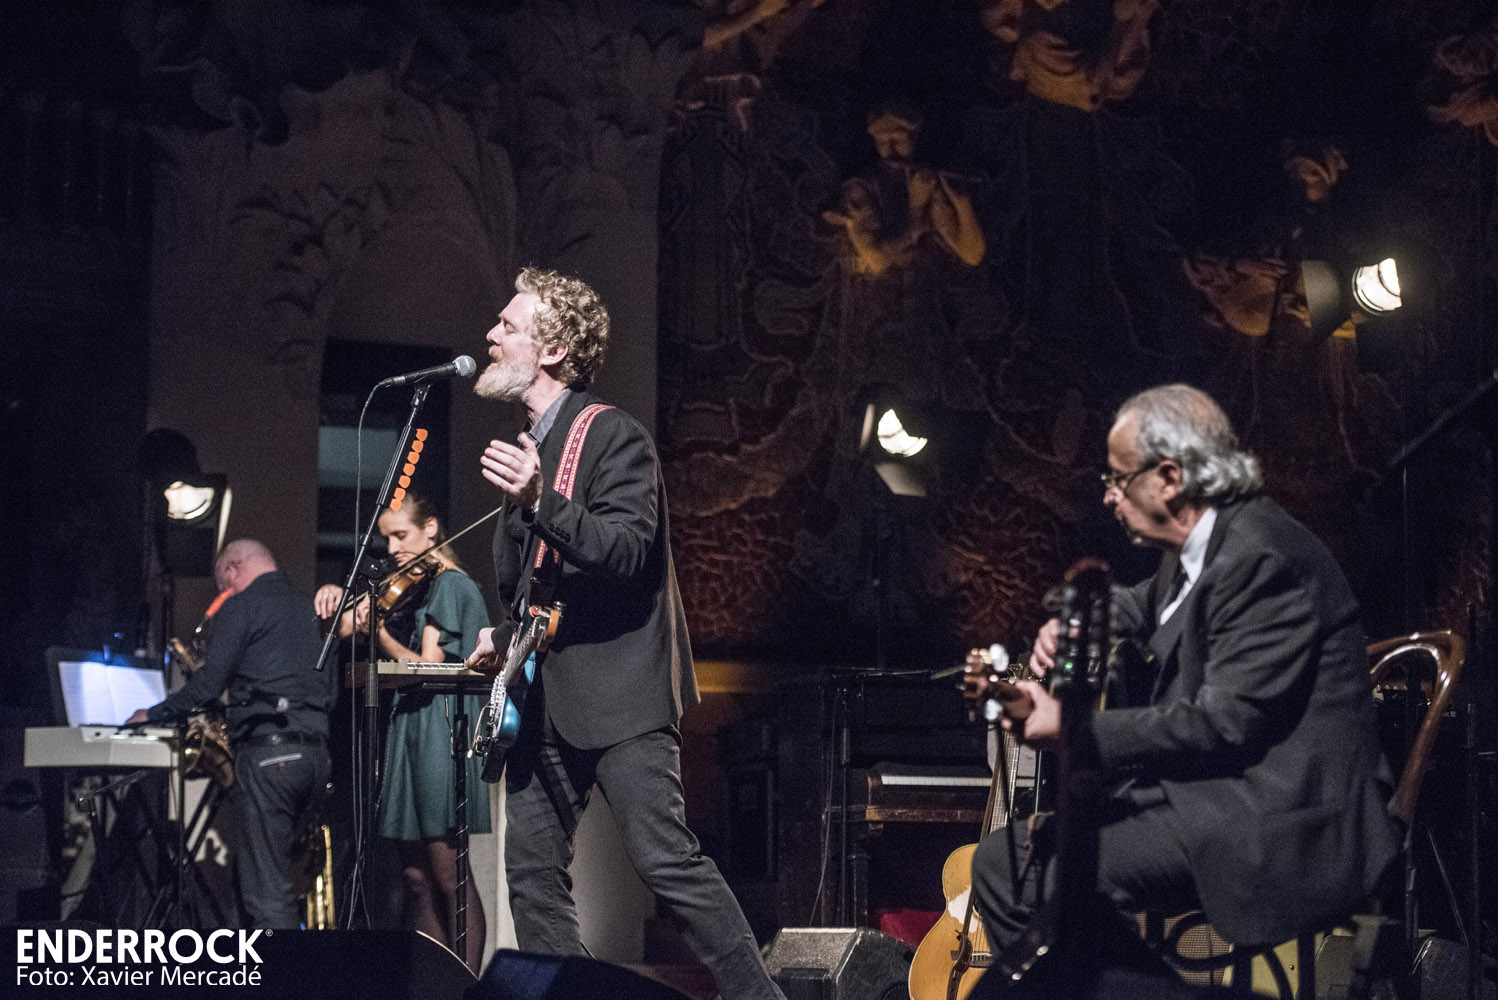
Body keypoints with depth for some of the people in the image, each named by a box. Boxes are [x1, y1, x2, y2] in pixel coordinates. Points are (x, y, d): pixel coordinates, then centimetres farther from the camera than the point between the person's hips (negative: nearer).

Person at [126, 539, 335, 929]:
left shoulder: (241, 607, 0)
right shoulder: (310, 608, 22)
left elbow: (210, 682, -7)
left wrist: (154, 714, 6)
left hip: (268, 751, -8)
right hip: (318, 749, 8)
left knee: (266, 886, -9)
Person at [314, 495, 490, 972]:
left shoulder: (451, 584, -6)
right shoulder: (409, 588, 18)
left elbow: (427, 669, -12)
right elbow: (347, 626, 21)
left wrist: (379, 633, -13)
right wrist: (338, 598, 2)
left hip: (441, 731, -9)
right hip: (409, 731, 9)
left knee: (446, 873, -12)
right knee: (417, 876, 6)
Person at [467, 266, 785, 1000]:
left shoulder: (613, 436, -8)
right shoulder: (527, 446, 18)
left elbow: (627, 551, -21)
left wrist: (538, 503, -32)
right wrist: (503, 637, 13)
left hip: (618, 691, -8)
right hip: (544, 698, 9)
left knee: (665, 858, -13)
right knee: (532, 871, 5)